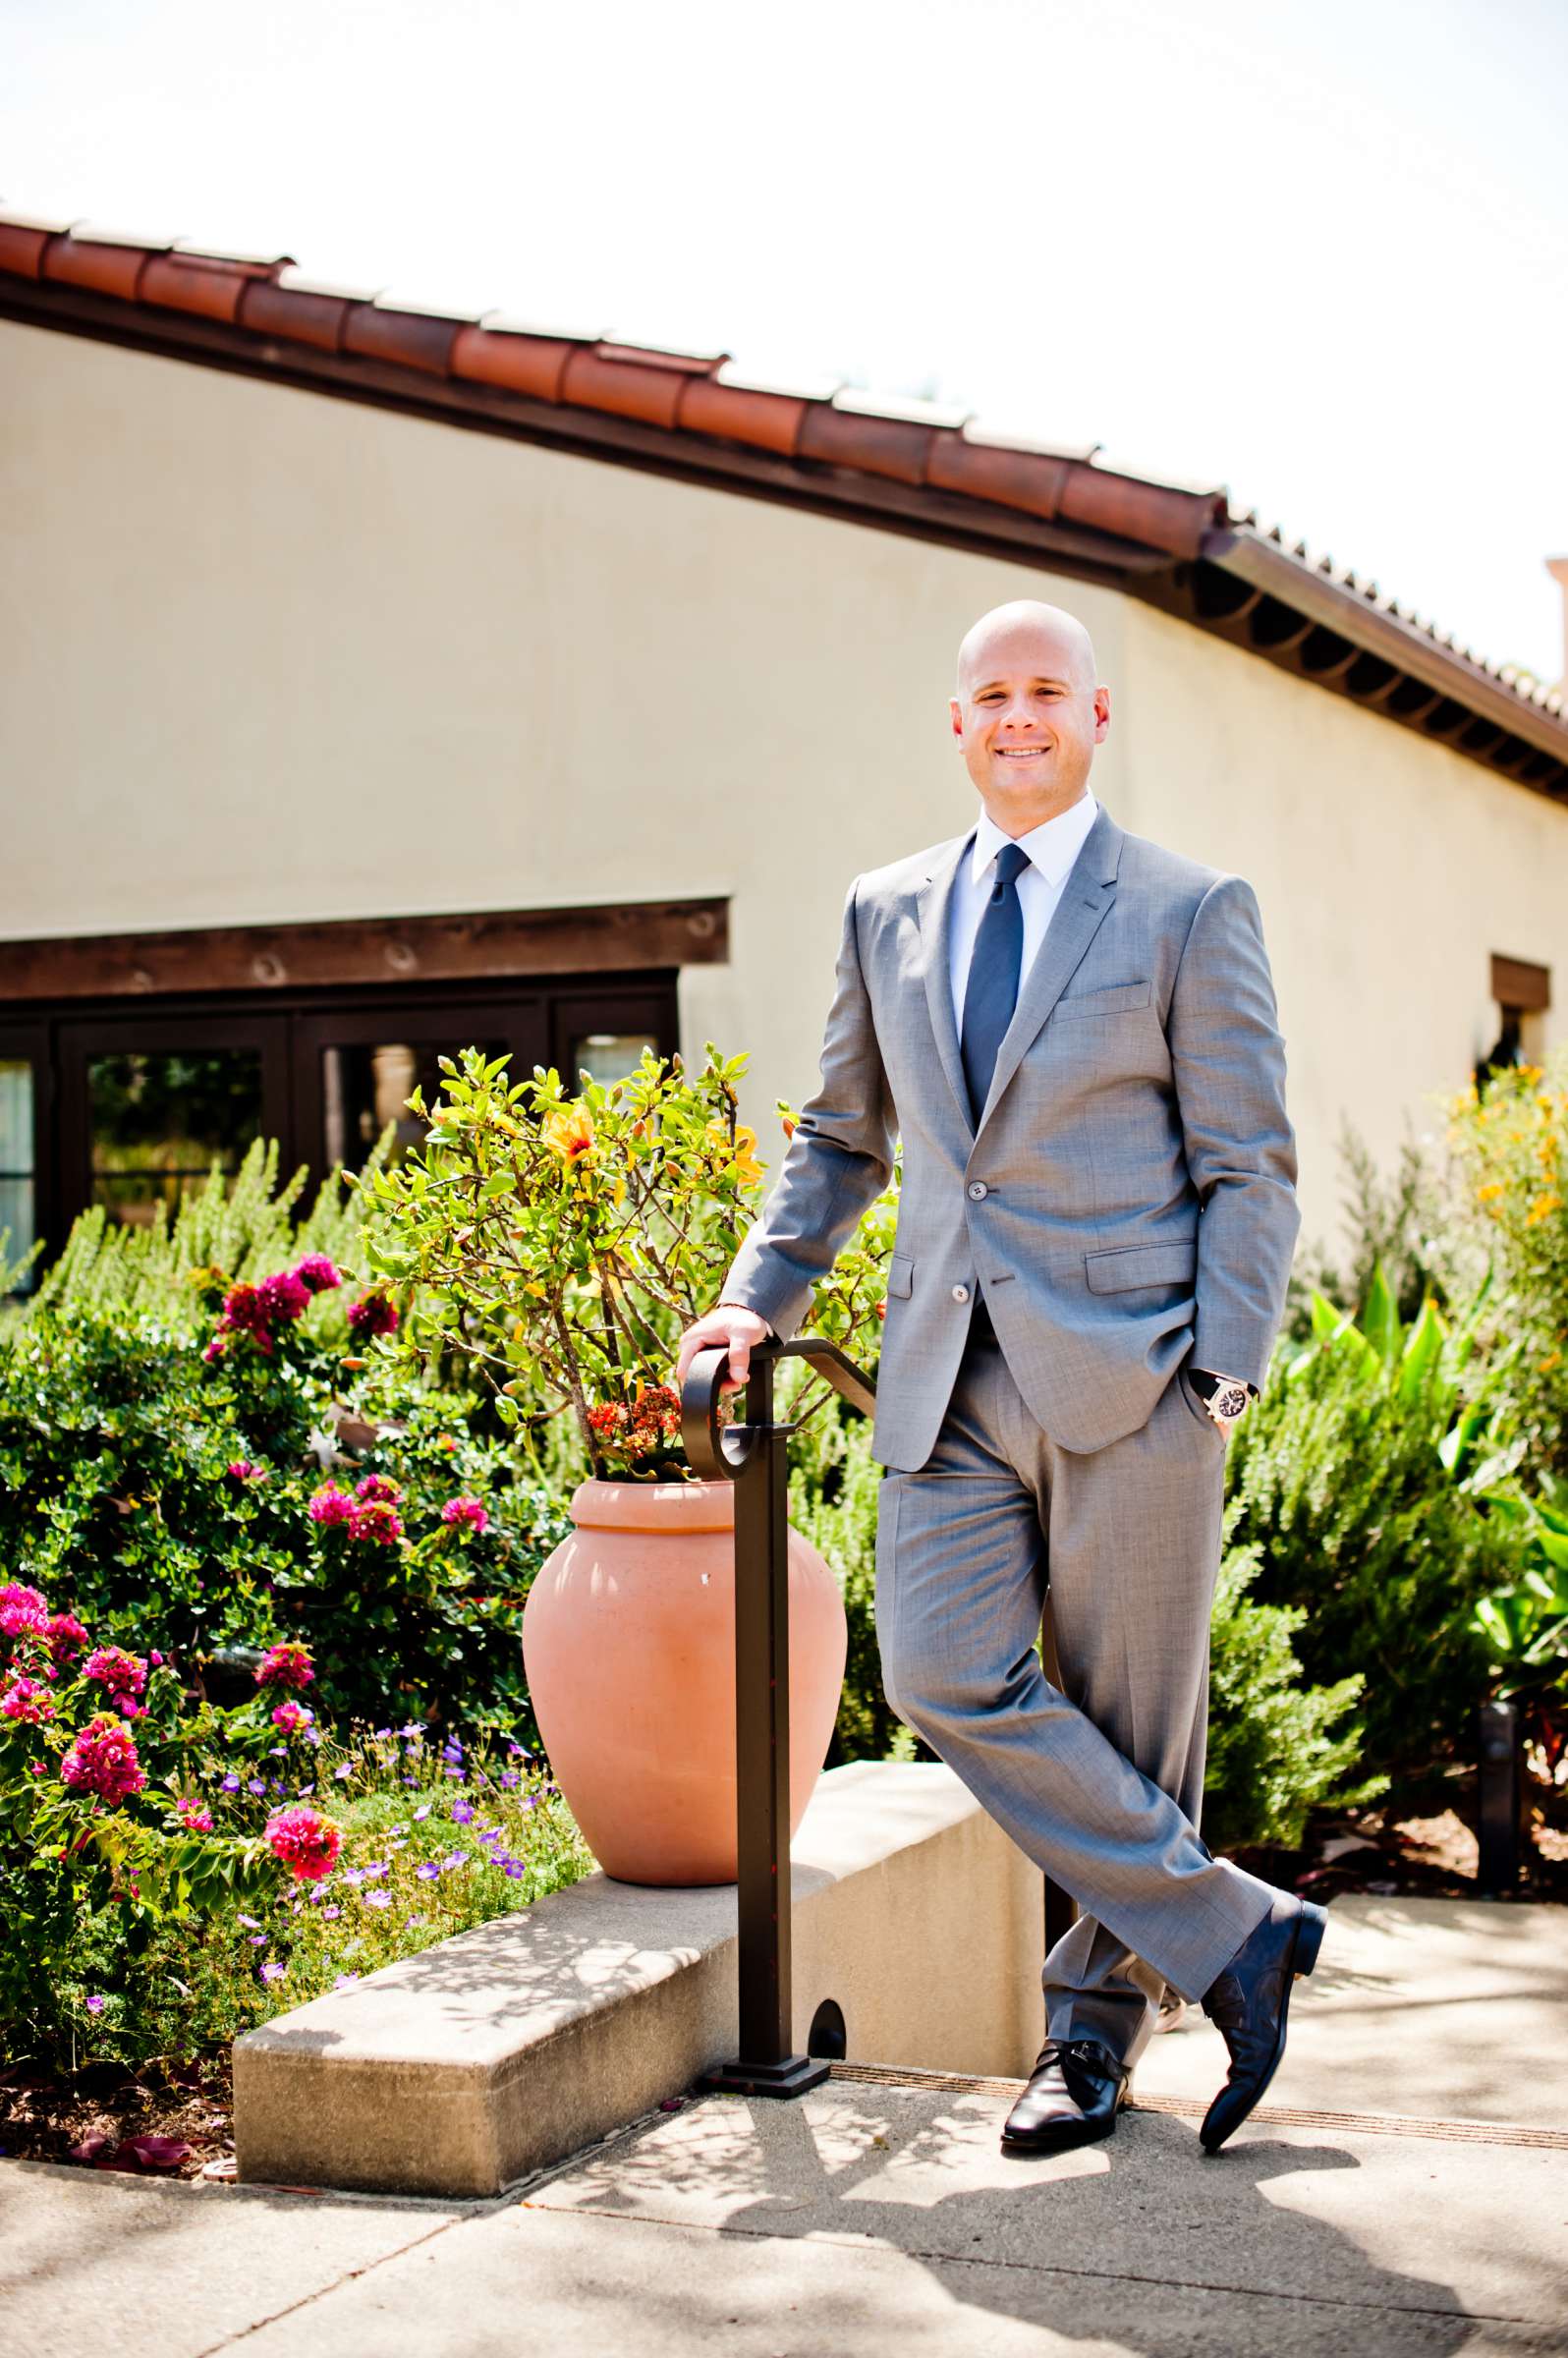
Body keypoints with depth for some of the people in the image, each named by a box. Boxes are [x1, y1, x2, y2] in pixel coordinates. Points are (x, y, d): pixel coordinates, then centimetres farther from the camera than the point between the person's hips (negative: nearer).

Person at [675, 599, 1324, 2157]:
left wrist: (1220, 1376, -10)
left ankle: (1095, 2023, 21)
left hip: (1126, 1370, -4)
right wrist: (758, 1298, 11)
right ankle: (1228, 1934, 2)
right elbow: (841, 1140, 24)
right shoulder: (887, 914, 15)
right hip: (950, 1382, 4)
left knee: (1128, 1717, 2)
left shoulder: (1193, 912, 2)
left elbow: (1249, 1166, 0)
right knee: (944, 1676, -10)